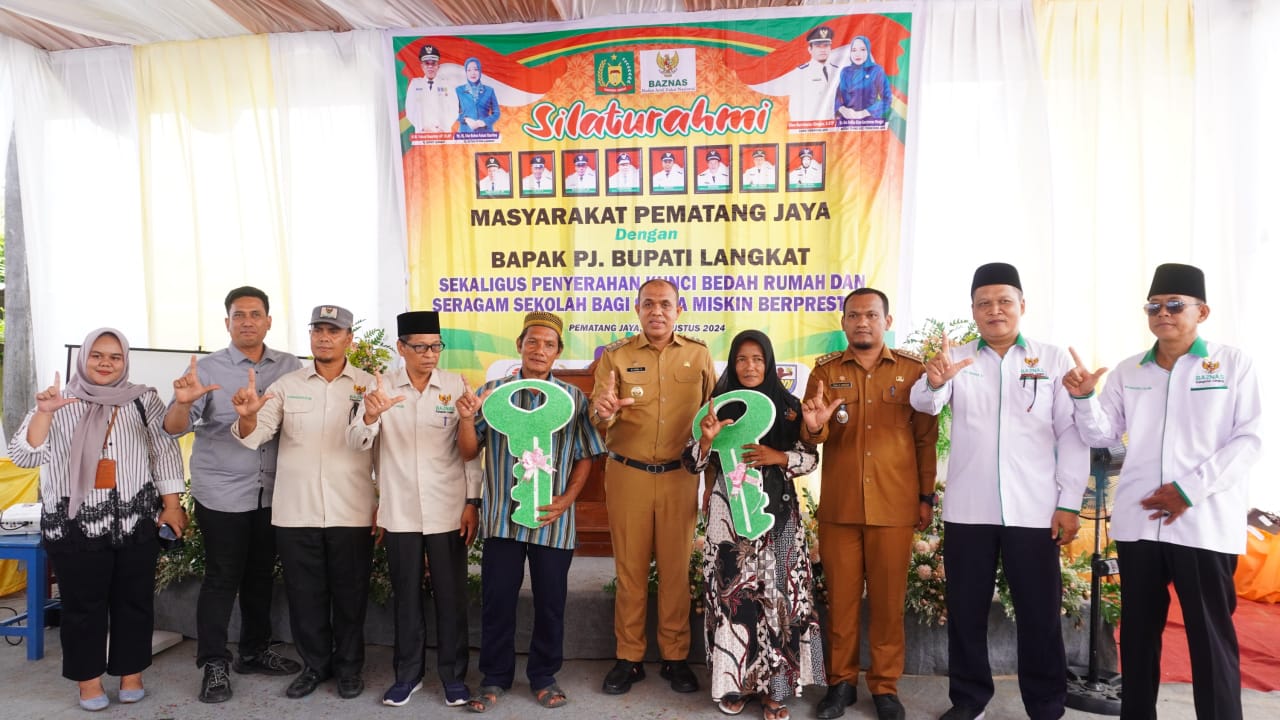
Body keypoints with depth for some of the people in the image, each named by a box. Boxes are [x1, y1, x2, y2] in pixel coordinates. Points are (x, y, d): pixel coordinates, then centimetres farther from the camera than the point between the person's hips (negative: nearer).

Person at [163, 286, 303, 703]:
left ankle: (254, 652, 30)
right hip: (222, 494, -3)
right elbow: (174, 428, -13)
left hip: (272, 493, 3)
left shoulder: (290, 367, 2)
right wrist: (183, 401, -33)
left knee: (261, 575, 15)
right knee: (222, 579, 4)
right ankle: (214, 665, 16)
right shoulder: (208, 368, -6)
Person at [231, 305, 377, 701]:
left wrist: (384, 503, -2)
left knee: (350, 594, 10)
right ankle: (315, 664, 30)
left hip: (352, 514, -1)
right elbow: (252, 437, -6)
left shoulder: (369, 386, 0)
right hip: (296, 513, 2)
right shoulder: (286, 385, 3)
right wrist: (248, 415, -29)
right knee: (304, 594, 12)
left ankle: (349, 666, 28)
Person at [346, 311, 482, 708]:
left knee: (451, 595, 7)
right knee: (406, 595, 13)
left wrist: (472, 501, -2)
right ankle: (408, 672, 28)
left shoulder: (456, 385, -3)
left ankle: (454, 674, 22)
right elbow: (357, 443, -7)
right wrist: (370, 416, -28)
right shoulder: (381, 386, -1)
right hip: (400, 511, 1)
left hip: (448, 510, -1)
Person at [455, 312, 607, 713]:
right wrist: (466, 418, -15)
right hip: (502, 517, 0)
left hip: (553, 520, 0)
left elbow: (585, 457, 3)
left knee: (550, 601, 10)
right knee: (497, 599, 8)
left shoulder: (573, 398, 1)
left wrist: (566, 500, -11)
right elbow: (470, 452, 4)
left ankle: (544, 678, 27)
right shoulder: (492, 391, 2)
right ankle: (495, 677, 25)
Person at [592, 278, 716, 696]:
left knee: (676, 567, 8)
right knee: (630, 568, 7)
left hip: (680, 476, 1)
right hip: (627, 475, 0)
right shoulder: (616, 356, 0)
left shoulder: (699, 355, 3)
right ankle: (629, 658, 20)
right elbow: (598, 425, -7)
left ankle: (675, 656, 22)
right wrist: (603, 412, -30)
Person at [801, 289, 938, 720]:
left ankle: (885, 685, 22)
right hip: (838, 505, 1)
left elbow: (926, 438, 6)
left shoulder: (913, 370, 3)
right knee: (841, 596, 8)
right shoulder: (825, 371, 5)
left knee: (889, 599, 7)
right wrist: (813, 426, -25)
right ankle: (841, 681, 22)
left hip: (894, 506, -1)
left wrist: (926, 496, 4)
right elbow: (813, 436, -2)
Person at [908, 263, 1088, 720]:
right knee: (965, 610, 10)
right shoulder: (957, 359, 6)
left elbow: (1071, 434, 2)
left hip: (1034, 510, -1)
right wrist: (934, 381, -33)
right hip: (967, 509, 1)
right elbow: (923, 404, -10)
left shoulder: (1053, 360, 4)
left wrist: (1069, 502, -4)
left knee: (1040, 613, 7)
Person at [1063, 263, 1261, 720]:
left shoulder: (1233, 363, 2)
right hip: (1137, 521, 4)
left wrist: (1189, 490, -13)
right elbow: (1102, 435, 9)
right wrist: (1083, 397, -11)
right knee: (1138, 629, 11)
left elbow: (1249, 439, -4)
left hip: (1206, 523, -3)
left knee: (1210, 636, 2)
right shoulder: (1128, 371, 11)